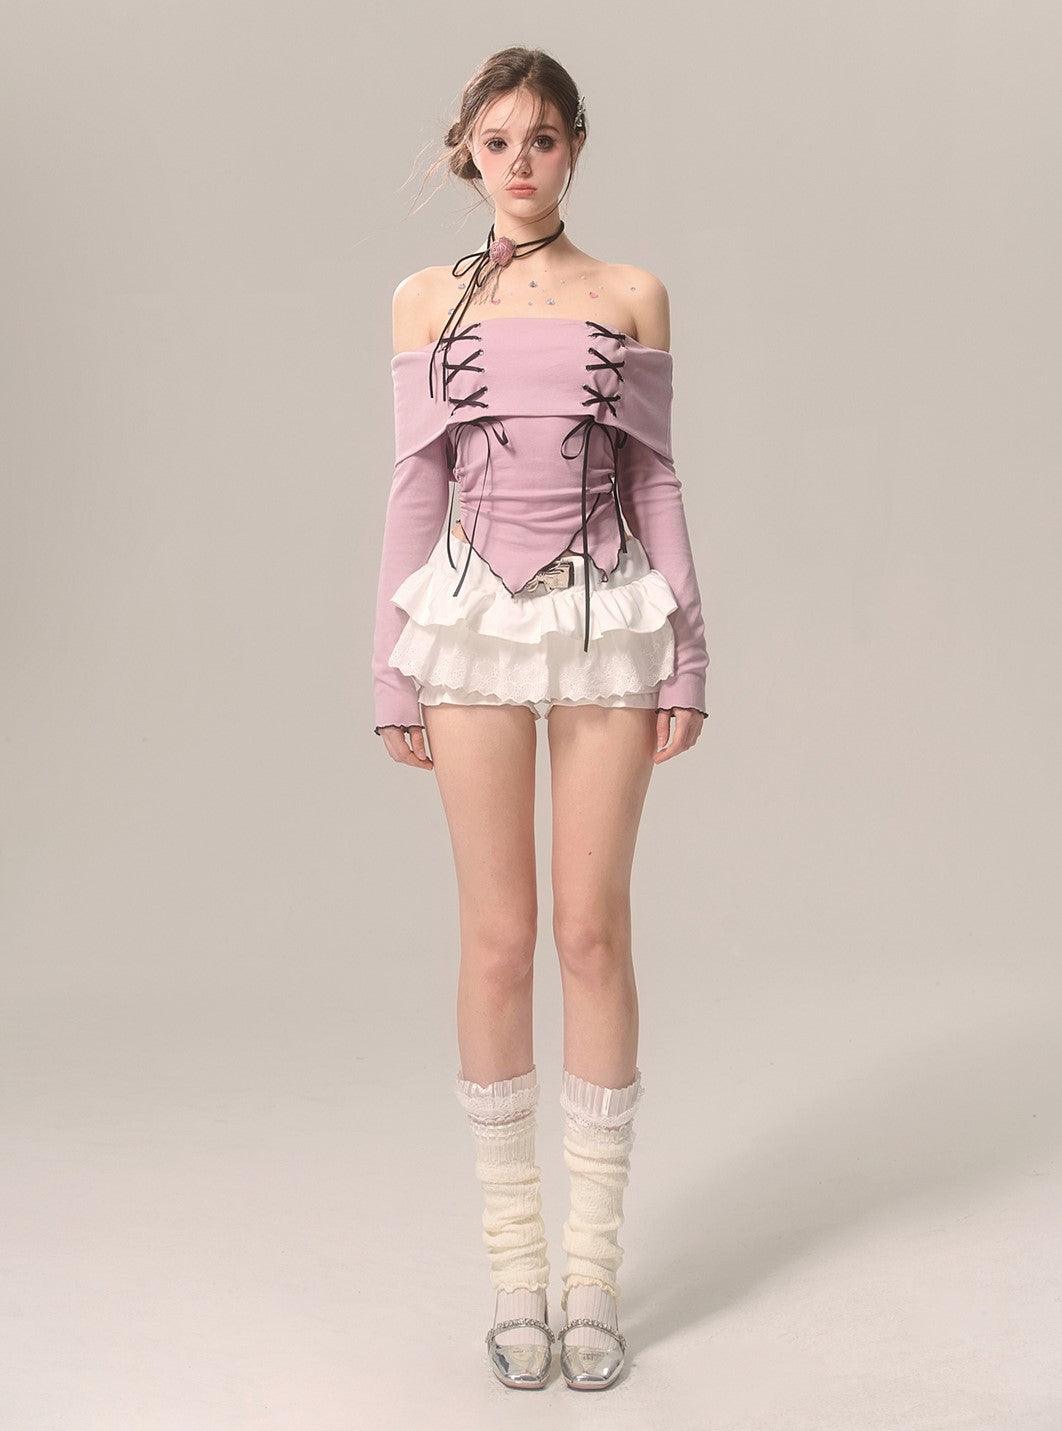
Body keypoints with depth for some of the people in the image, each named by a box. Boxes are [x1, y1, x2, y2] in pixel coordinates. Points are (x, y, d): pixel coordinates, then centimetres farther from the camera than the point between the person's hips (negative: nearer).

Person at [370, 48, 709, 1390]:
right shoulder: (424, 300, 8)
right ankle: (514, 1263, 13)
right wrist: (396, 677, 4)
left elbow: (655, 484, 7)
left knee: (594, 933, 1)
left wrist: (685, 659, 2)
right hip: (473, 622, 0)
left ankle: (593, 1265, 12)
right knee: (499, 939, 1)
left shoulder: (631, 297, 7)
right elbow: (415, 489, 7)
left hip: (607, 622, 0)